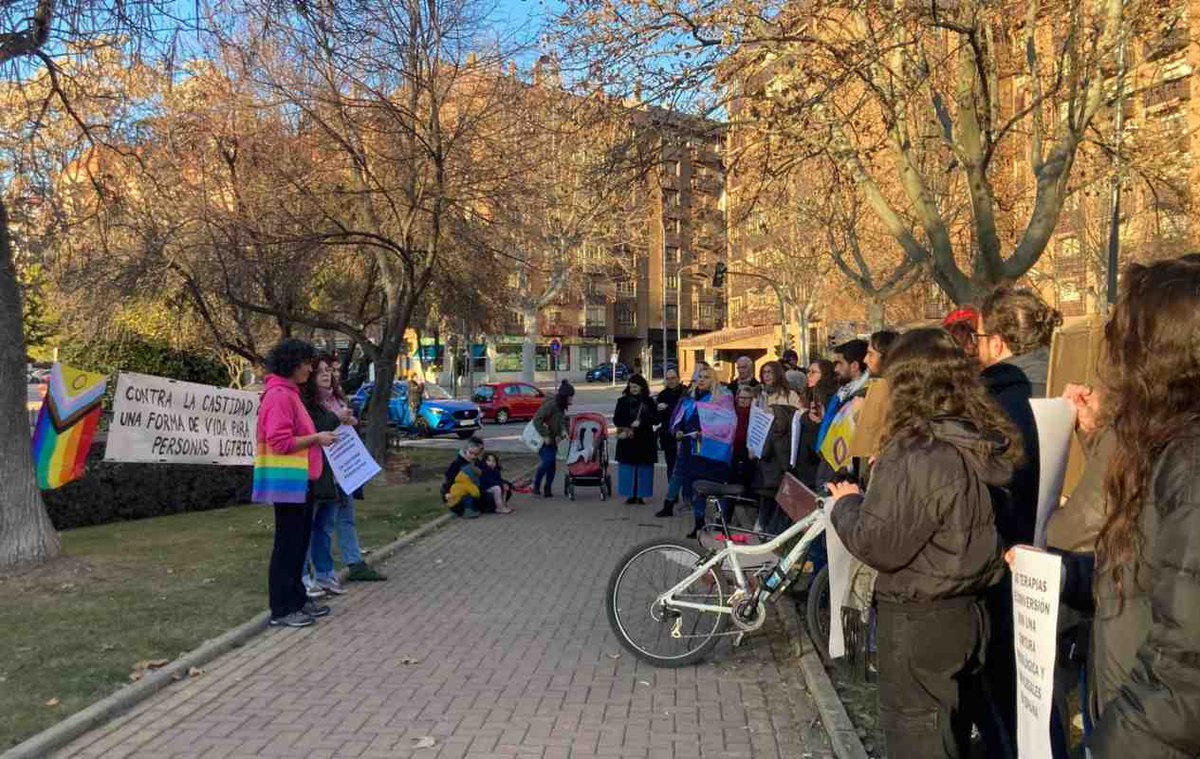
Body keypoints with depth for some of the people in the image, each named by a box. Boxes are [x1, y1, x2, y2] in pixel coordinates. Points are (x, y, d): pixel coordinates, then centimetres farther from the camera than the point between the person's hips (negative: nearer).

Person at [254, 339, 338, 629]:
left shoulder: (290, 394, 17)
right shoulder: (279, 395, -15)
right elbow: (280, 442, -21)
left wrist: (317, 439, 11)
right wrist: (316, 438, -15)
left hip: (299, 481, 10)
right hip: (287, 482, -10)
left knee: (299, 542, 16)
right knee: (287, 544, -3)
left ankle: (297, 599, 25)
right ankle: (281, 610, 5)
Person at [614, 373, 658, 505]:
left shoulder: (649, 401, 6)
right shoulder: (623, 401, 6)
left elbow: (655, 418, 0)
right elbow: (616, 419, 5)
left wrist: (640, 422, -14)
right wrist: (627, 427, -11)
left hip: (645, 440, 0)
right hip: (627, 440, 0)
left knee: (643, 468, 0)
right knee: (628, 468, -2)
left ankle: (640, 495, 7)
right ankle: (630, 495, 5)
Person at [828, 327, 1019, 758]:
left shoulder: (916, 455, -25)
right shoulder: (988, 444, 1)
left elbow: (878, 546, -24)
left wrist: (846, 504, -5)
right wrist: (872, 495, 13)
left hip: (919, 621, -8)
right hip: (970, 610, 8)